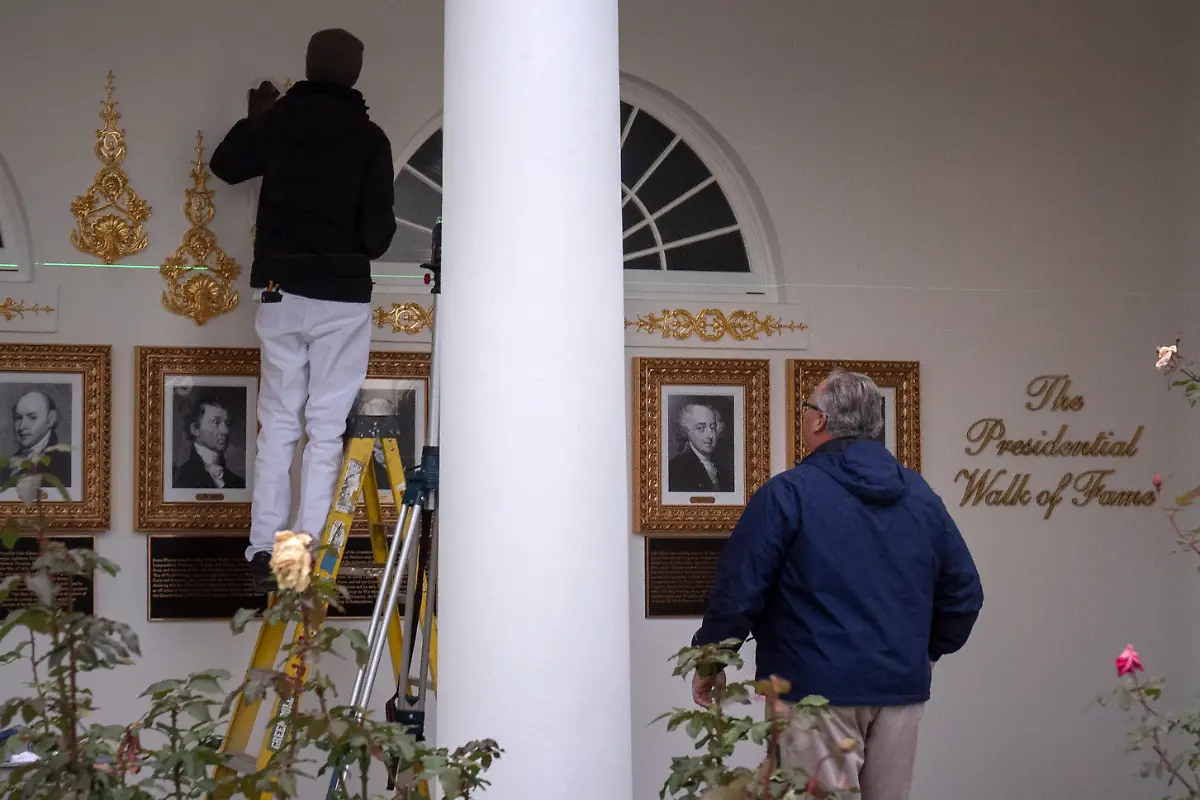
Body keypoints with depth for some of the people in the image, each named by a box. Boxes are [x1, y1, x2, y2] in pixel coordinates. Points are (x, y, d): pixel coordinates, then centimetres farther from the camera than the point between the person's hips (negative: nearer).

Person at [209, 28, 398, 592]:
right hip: (343, 298, -3)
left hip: (281, 292, 3)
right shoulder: (369, 139, -7)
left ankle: (263, 549, 5)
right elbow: (379, 232, -8)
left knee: (277, 424, 10)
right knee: (326, 428, 1)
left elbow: (225, 165, 20)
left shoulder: (276, 123, 2)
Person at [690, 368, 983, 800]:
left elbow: (737, 590, -11)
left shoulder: (787, 493, -10)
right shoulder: (920, 495, 8)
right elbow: (964, 592, 13)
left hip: (817, 687, -5)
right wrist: (929, 649, 27)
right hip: (902, 689, 6)